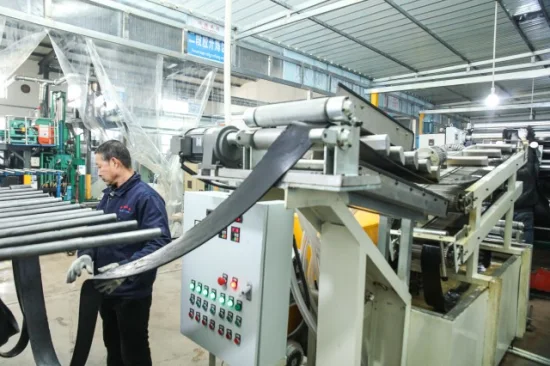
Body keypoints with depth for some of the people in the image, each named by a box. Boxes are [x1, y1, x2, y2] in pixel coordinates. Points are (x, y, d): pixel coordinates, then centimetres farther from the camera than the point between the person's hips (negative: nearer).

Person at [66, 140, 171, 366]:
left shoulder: (146, 197, -20)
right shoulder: (109, 195, 7)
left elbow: (160, 242, -26)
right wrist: (86, 255, -6)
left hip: (132, 292, -8)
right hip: (107, 288, 8)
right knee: (112, 345, 26)